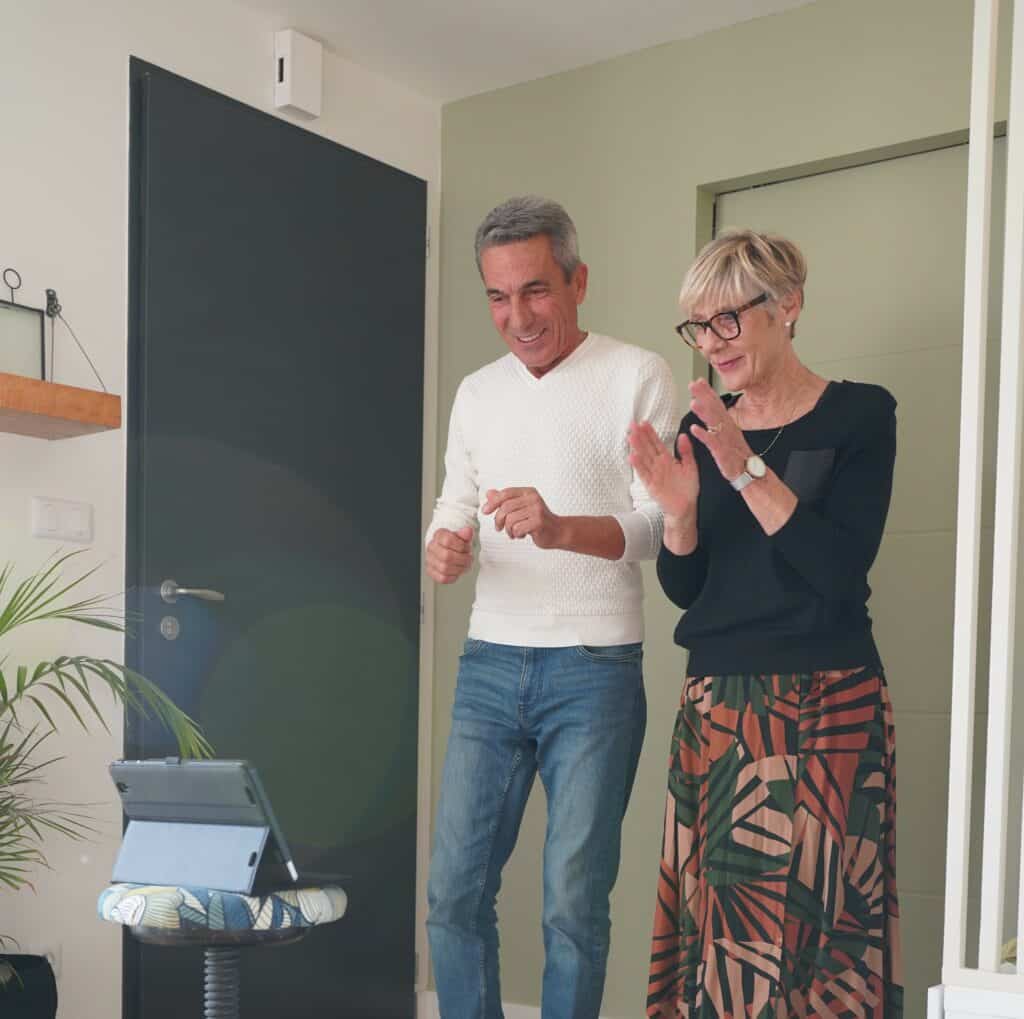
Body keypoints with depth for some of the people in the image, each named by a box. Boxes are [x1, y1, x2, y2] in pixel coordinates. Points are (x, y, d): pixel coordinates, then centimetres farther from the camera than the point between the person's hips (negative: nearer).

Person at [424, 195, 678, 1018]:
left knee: (573, 902, 0)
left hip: (595, 670, -5)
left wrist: (559, 529, -28)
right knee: (455, 889, 5)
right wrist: (443, 550, -6)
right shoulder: (477, 392, 14)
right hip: (490, 663, 5)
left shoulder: (638, 377, -3)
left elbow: (663, 522, -10)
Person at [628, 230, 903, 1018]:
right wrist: (678, 509, -9)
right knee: (712, 918, 3)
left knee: (808, 918, -6)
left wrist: (747, 470, -19)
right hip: (715, 707, 5)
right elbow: (684, 588, 10)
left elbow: (840, 571, -13)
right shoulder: (705, 428, 11)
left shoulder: (857, 415, -3)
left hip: (824, 706, -4)